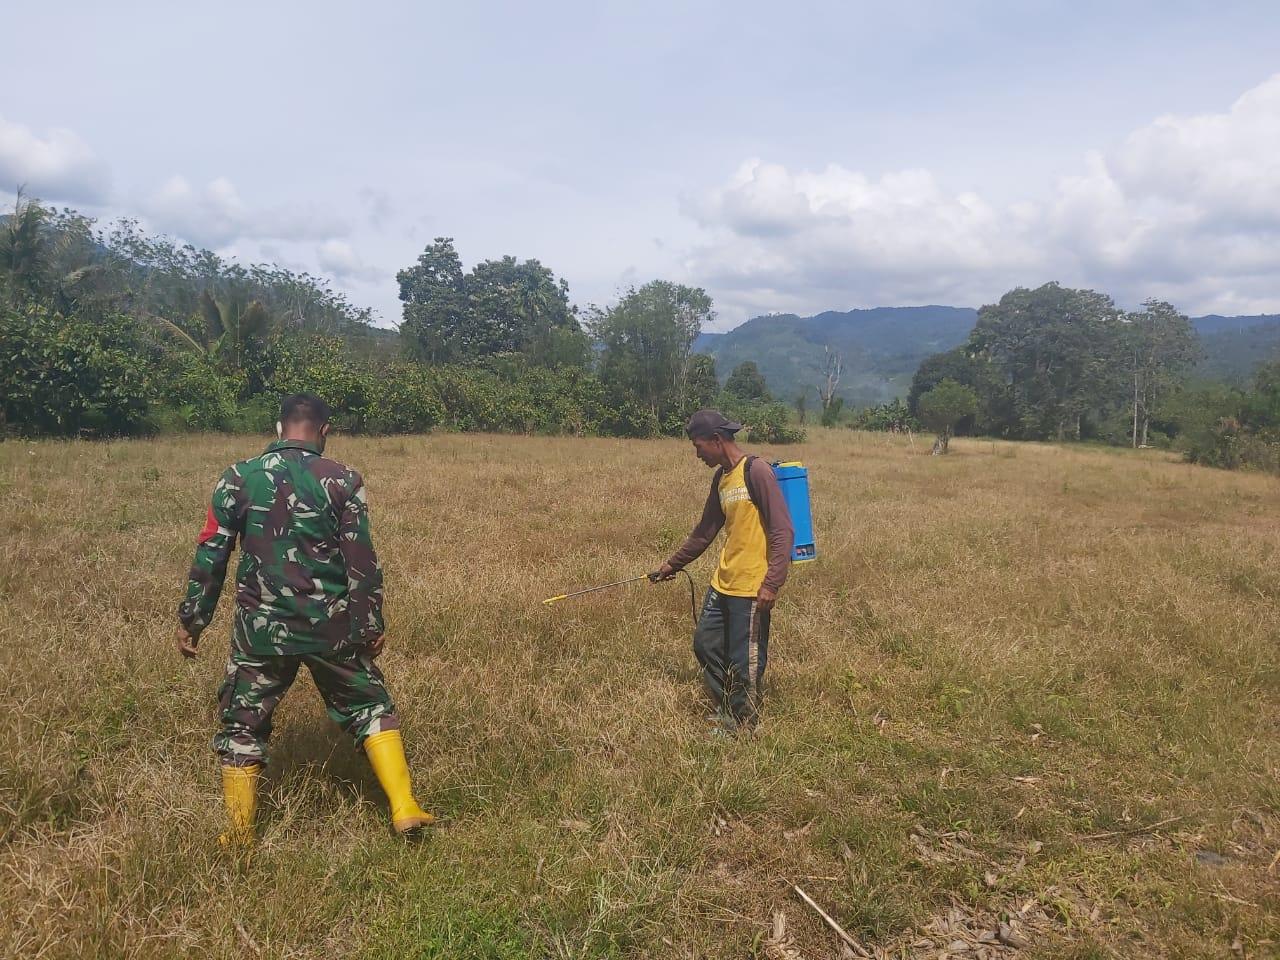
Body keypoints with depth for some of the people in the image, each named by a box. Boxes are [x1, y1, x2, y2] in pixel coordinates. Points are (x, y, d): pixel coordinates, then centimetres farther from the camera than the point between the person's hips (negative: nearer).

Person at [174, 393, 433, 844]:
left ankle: (238, 838, 23)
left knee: (242, 726, 16)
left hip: (260, 627, 1)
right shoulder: (343, 480, -6)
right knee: (370, 708, 16)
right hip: (331, 627, 0)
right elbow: (362, 561, -6)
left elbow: (210, 557, 2)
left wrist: (191, 619, 11)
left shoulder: (238, 478, -1)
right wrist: (371, 624, 3)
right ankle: (404, 808, 10)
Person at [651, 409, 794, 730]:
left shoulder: (757, 471, -15)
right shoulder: (721, 478, 11)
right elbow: (705, 531, 23)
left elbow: (783, 531, -18)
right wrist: (674, 564, 27)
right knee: (705, 646, 16)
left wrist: (772, 583, -23)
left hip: (751, 589, -9)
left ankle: (743, 727, 20)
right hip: (722, 584, 9)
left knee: (744, 663, 2)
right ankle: (726, 712, 32)